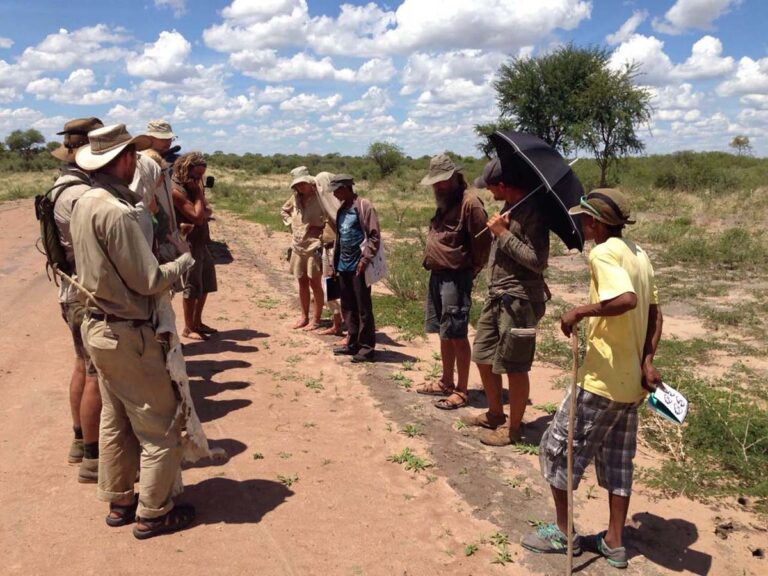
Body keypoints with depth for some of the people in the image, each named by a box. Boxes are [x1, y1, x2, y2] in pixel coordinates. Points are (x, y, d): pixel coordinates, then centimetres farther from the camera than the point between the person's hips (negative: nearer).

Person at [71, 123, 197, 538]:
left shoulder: (84, 204, 5)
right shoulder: (117, 212, -24)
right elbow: (149, 281, -21)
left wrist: (155, 241, 8)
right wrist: (186, 259, -5)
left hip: (99, 326, 9)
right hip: (127, 335, -9)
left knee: (115, 422, 20)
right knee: (161, 429, 5)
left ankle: (118, 502, 33)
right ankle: (152, 513, 17)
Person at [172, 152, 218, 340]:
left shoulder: (192, 187, 12)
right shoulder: (177, 190, -17)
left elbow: (208, 212, 12)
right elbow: (198, 217, -21)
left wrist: (201, 211, -10)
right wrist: (198, 193, -14)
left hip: (201, 243, 9)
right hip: (188, 244, -9)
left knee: (206, 284, 15)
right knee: (192, 287, -4)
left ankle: (197, 322, 27)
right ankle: (188, 329, 7)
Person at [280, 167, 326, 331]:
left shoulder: (319, 197, -13)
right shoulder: (295, 198, 7)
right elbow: (284, 210, 25)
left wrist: (322, 227, -15)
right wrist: (290, 224, 12)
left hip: (314, 246, -6)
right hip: (298, 246, 6)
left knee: (315, 283, 1)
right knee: (302, 283, 13)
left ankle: (316, 319, 12)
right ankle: (304, 317, 24)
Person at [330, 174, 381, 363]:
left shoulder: (363, 206, -10)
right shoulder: (342, 208, 13)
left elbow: (374, 236, -14)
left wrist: (365, 259, -18)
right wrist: (336, 259, 13)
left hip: (358, 266, -8)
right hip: (344, 265, 8)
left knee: (363, 308, -1)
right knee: (347, 307, 13)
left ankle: (367, 347, 7)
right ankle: (353, 343, 24)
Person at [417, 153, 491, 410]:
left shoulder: (469, 203, -15)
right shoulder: (444, 203, 15)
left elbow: (483, 241, -17)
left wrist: (473, 269, -8)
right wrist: (432, 263, 13)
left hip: (456, 278, -9)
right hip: (437, 275, 9)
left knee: (457, 335, -3)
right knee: (444, 333, 16)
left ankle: (461, 391, 6)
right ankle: (446, 382, 29)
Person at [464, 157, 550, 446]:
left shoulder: (532, 212, -17)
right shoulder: (509, 208, 10)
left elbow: (537, 261, -23)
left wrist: (503, 233, -20)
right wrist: (499, 229, 1)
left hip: (518, 300, -10)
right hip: (496, 296, 10)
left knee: (514, 368, 2)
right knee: (483, 359, 18)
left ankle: (512, 428, 18)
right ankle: (495, 414, 36)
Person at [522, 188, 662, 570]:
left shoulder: (602, 253, -17)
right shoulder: (638, 254, 10)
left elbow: (625, 299, -35)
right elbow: (654, 315, 11)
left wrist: (579, 311, -22)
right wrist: (647, 362, 5)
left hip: (602, 379, -9)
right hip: (632, 381, 9)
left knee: (559, 448, 8)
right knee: (618, 459, 17)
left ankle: (563, 532, 22)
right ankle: (613, 542, 27)